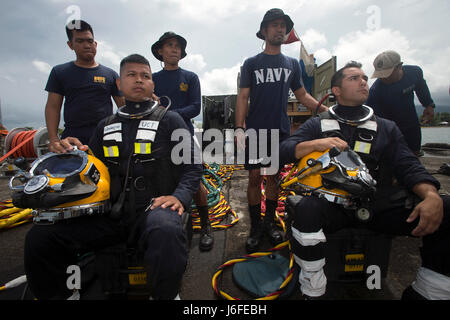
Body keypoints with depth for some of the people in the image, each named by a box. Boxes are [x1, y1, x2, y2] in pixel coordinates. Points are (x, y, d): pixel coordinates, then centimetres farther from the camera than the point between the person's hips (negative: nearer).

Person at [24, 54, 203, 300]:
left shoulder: (170, 120, 7)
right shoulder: (105, 126, 20)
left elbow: (192, 167, 1)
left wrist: (179, 196, -17)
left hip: (153, 208, -3)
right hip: (110, 214, 4)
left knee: (166, 233, -38)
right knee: (39, 237, -14)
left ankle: (164, 295, -10)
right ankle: (57, 295, 10)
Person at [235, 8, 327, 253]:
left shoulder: (292, 64, 15)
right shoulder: (251, 64, 7)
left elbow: (303, 96, 16)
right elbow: (243, 98, 1)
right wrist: (239, 128, -11)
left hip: (280, 131, 3)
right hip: (255, 131, -2)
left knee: (273, 177, 8)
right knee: (255, 178, -3)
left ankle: (269, 222, 22)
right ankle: (255, 227, 10)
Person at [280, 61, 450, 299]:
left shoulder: (386, 128, 19)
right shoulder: (317, 125, 12)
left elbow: (409, 167, 9)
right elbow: (284, 151, 2)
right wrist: (317, 143, -16)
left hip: (379, 206, 3)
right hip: (334, 206, -2)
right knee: (307, 209, -35)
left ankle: (425, 291, -2)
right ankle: (312, 291, -17)